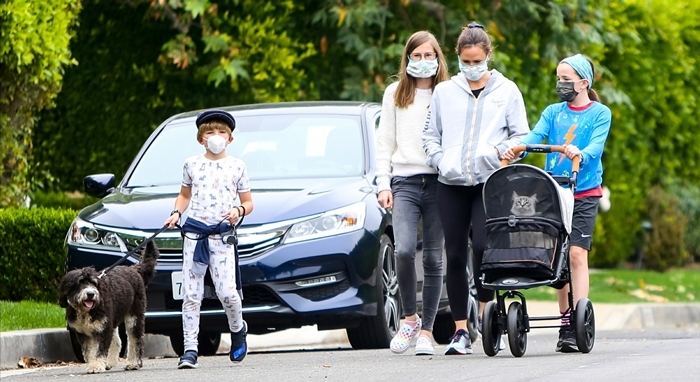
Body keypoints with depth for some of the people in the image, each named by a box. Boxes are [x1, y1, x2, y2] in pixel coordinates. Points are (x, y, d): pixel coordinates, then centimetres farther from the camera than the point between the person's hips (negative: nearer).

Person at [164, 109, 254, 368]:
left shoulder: (237, 166, 7)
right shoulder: (192, 165, 11)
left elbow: (248, 203, 12)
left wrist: (239, 211, -10)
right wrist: (176, 213, 6)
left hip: (222, 236, -2)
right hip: (194, 234, 2)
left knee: (227, 292, -12)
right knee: (191, 294, -4)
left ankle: (238, 329, 18)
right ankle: (190, 349, -3)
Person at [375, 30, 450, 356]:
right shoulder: (395, 94, 13)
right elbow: (384, 142, 13)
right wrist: (383, 183, 3)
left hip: (439, 182, 0)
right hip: (405, 182, 0)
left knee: (433, 259, 1)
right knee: (404, 250, -19)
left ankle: (426, 332, 6)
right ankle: (410, 317, 0)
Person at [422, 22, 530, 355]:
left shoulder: (507, 91, 10)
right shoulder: (444, 91, 15)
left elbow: (521, 136, 9)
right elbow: (430, 135, 19)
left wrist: (501, 151, -9)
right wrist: (439, 160, 1)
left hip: (489, 182, -2)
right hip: (451, 184, 2)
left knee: (482, 246, -18)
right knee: (455, 256, 0)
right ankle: (460, 331, 3)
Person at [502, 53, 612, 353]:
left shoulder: (600, 113, 3)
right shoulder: (553, 112, 13)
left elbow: (596, 144, -12)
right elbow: (534, 136, -3)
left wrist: (581, 154, -34)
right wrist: (515, 150, -23)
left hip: (584, 194, -4)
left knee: (576, 253, -12)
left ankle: (577, 324, -14)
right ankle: (565, 321, 9)